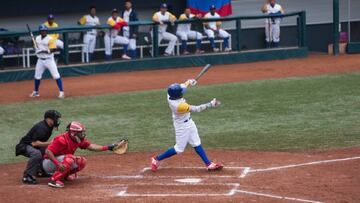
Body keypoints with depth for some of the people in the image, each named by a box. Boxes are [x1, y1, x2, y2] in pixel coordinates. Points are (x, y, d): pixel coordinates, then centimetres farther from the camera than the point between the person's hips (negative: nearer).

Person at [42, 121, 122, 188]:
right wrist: (58, 164, -39)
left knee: (82, 161, -3)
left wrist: (107, 147, -9)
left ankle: (63, 175, 9)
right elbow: (48, 152, -30)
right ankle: (54, 180, -31)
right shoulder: (62, 139, -27)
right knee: (70, 159, -34)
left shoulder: (79, 139, -1)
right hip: (49, 163, -9)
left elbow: (90, 146, -1)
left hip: (61, 161, 9)